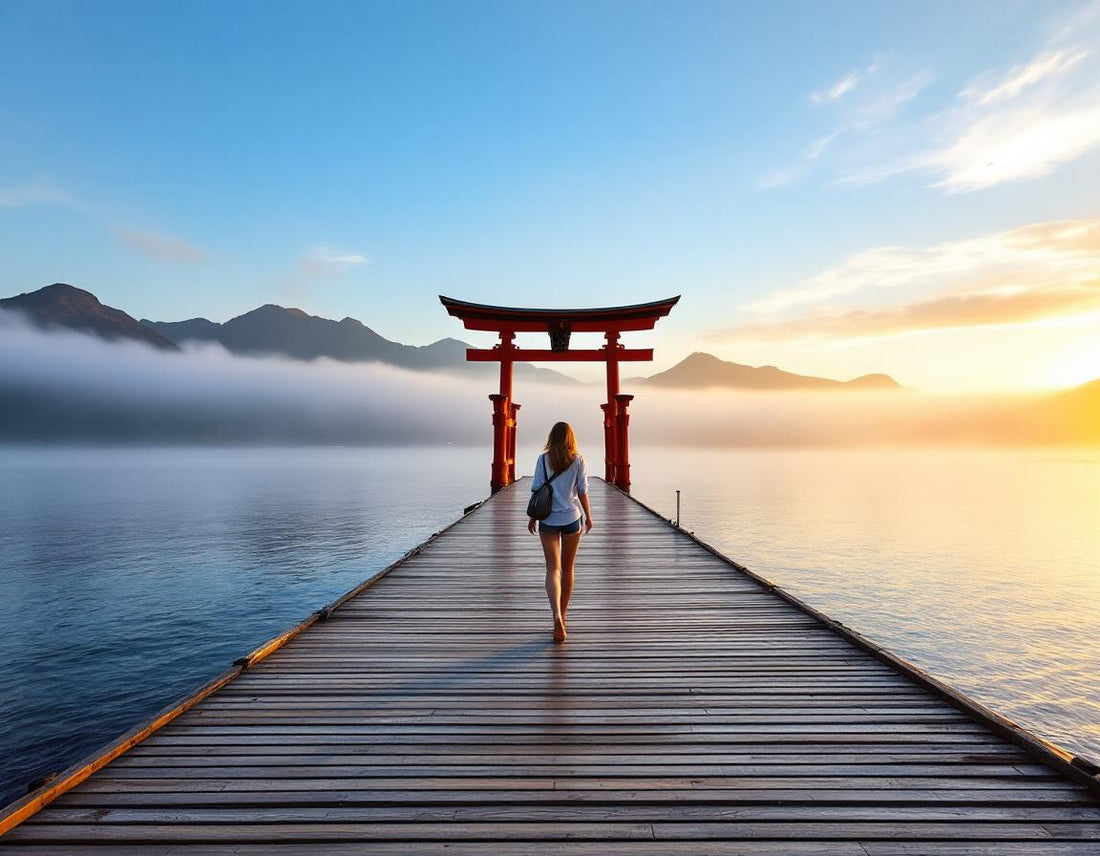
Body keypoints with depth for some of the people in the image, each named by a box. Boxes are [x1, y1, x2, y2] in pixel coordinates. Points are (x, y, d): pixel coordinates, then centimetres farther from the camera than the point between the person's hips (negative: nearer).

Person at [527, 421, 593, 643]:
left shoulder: (543, 459, -2)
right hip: (572, 517, 1)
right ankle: (562, 616, 26)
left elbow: (537, 490, -2)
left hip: (548, 520, -1)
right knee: (567, 569, 15)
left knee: (553, 569, -2)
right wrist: (588, 516, 11)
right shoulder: (578, 461, -2)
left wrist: (532, 517, 7)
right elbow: (582, 491, 0)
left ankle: (557, 616, -22)